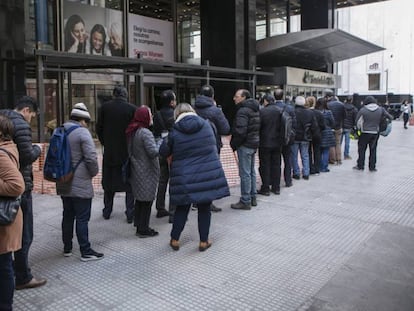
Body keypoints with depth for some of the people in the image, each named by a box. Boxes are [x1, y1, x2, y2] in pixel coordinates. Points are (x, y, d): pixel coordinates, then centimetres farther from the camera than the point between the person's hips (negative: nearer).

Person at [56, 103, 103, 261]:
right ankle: (86, 251, 7)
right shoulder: (82, 132, -14)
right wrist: (94, 172, -3)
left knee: (68, 215, 18)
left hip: (63, 183, 8)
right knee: (82, 218, -1)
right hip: (80, 184, -8)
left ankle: (67, 248, 28)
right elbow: (91, 157, -20)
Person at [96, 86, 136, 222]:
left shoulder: (104, 107, -3)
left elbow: (99, 128, 1)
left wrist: (105, 144, 13)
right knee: (129, 183, 8)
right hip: (128, 152, -2)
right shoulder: (132, 109, -9)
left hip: (109, 151, 2)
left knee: (108, 182, 15)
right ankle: (130, 213, 8)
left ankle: (107, 211, 25)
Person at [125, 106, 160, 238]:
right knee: (147, 200, 2)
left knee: (139, 198, 18)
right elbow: (153, 152, -26)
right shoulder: (145, 133, -19)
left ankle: (139, 223, 30)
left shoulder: (131, 132, 8)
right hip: (147, 172, -9)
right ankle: (143, 229, 11)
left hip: (136, 171, 9)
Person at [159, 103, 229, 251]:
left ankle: (174, 239, 25)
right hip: (209, 175, 1)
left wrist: (166, 140, 23)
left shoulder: (174, 132, -7)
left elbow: (164, 152, 5)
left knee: (182, 209, 13)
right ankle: (204, 241, 20)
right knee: (205, 208, 11)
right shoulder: (206, 125, 1)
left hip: (185, 179, -1)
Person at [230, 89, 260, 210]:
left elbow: (240, 131, -24)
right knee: (251, 171, 17)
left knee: (245, 173, -4)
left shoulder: (243, 111, -17)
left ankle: (245, 201, 1)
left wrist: (234, 144, -11)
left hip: (245, 145, -10)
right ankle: (253, 198, 26)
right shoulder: (255, 109, 14)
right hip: (254, 143, 10)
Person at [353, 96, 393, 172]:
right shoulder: (381, 109, -1)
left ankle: (360, 166, 13)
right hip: (375, 133, 3)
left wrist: (359, 129, 14)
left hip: (365, 133, -2)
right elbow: (390, 117, 5)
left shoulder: (362, 110, -9)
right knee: (373, 150, 11)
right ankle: (372, 167, 14)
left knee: (362, 149, 9)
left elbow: (358, 122, -2)